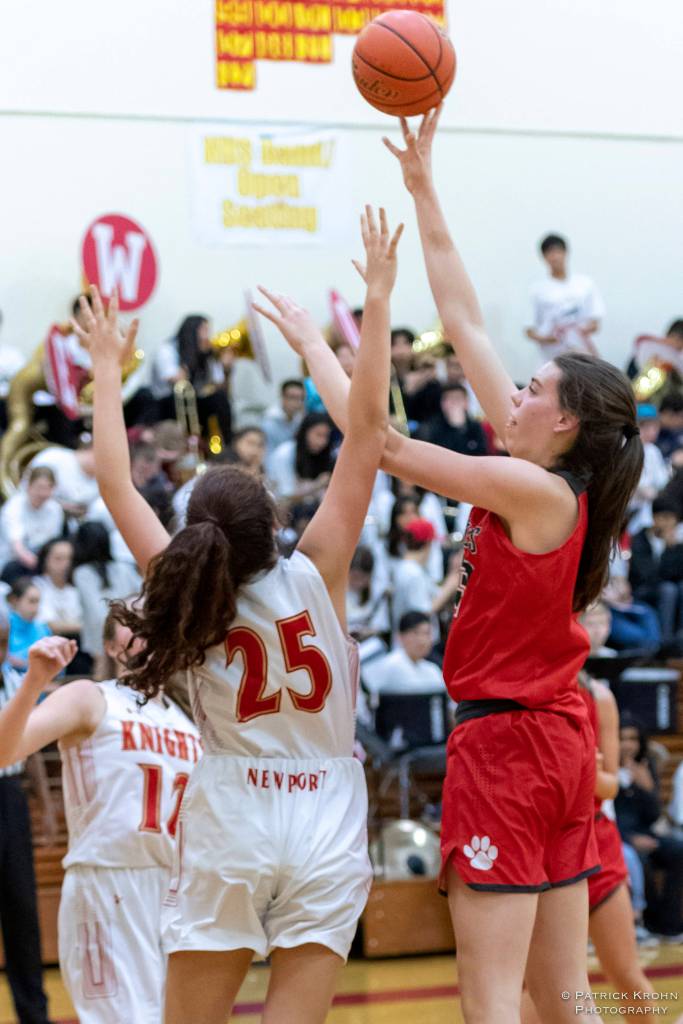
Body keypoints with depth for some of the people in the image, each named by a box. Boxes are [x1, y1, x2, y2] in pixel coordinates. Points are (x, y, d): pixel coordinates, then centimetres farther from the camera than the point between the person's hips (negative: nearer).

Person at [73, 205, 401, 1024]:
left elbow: (115, 485, 4)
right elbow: (367, 429, -9)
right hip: (327, 828, 0)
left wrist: (106, 373, 14)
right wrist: (376, 300, -6)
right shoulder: (315, 575, -9)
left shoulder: (184, 590, -6)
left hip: (227, 824, 0)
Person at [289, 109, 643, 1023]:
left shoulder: (534, 490, -15)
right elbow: (464, 324, 10)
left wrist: (312, 343, 0)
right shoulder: (550, 476, 7)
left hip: (506, 742, -9)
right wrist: (422, 189, 12)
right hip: (560, 741, 9)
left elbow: (379, 441, -13)